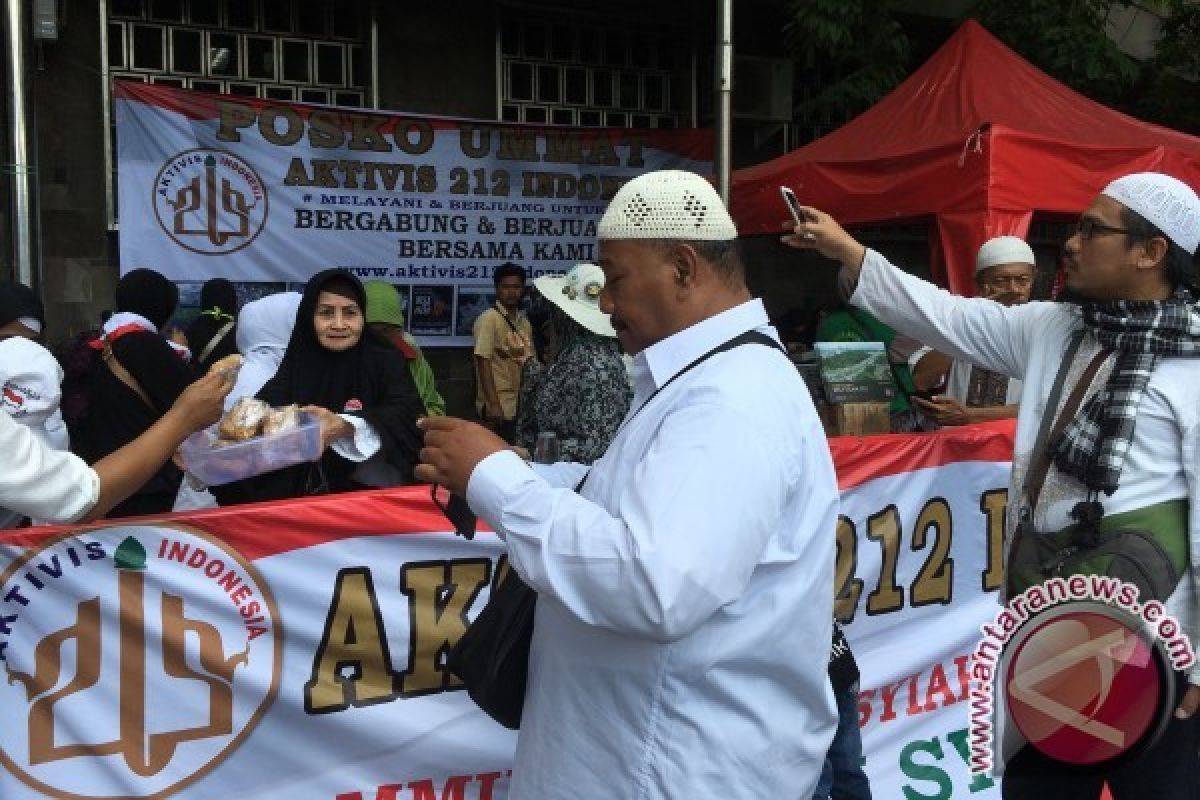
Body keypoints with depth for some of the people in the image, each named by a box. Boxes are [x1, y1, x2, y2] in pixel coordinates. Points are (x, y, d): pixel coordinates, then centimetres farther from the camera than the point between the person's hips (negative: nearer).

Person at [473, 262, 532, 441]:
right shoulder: (488, 319, -8)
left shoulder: (524, 323, 11)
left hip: (521, 406, 6)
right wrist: (493, 404, -18)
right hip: (499, 407, -6)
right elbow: (483, 363, -12)